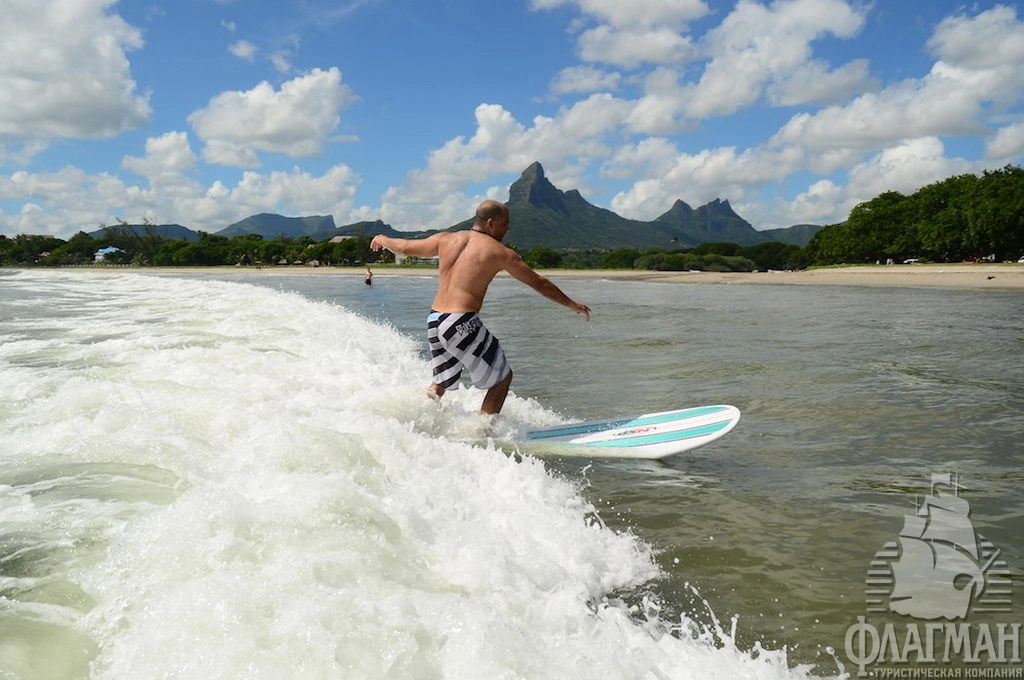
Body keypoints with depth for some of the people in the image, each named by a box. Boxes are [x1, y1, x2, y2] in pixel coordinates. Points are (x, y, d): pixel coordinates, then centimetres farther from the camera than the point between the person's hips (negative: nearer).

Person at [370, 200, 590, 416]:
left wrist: (382, 239, 44)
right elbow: (539, 283, 6)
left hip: (433, 320, 6)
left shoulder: (446, 239, 11)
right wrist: (572, 304, 18)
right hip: (462, 323, -6)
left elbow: (405, 247, 23)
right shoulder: (500, 253, -1)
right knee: (502, 378, 10)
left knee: (441, 383, 26)